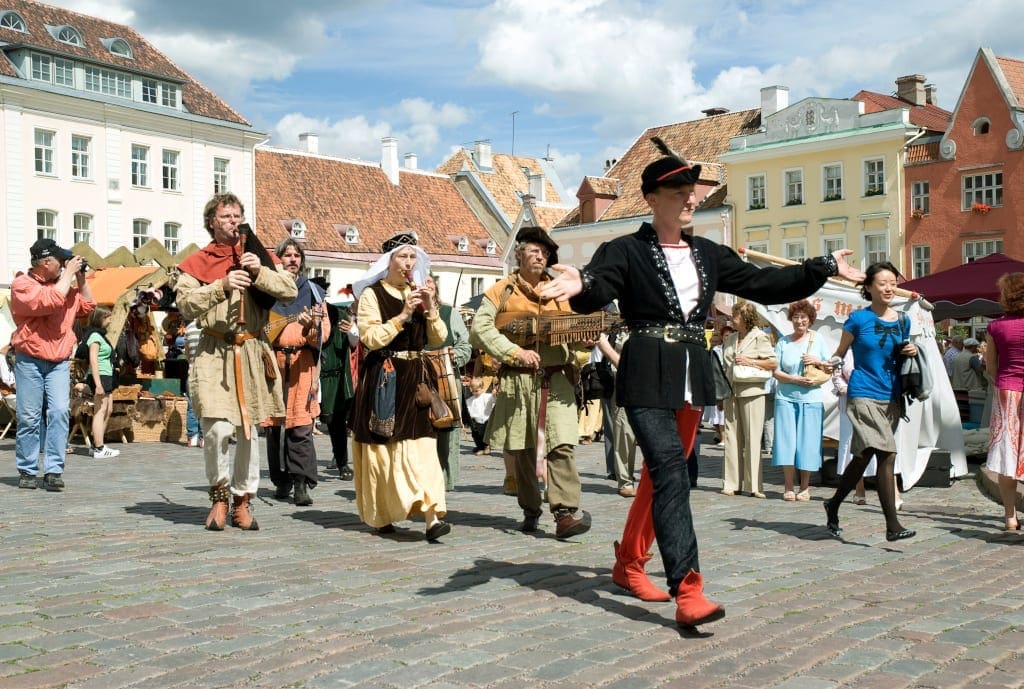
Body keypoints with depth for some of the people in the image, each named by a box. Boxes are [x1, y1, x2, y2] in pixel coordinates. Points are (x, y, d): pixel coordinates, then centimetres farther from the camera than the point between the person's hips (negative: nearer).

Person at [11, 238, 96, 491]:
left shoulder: (65, 284, 14)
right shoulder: (22, 284, -4)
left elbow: (87, 307, 23)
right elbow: (51, 300, -21)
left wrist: (81, 278, 13)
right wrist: (69, 273, -11)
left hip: (60, 362, 4)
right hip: (30, 361, -4)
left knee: (60, 412, -10)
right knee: (29, 417, -1)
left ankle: (54, 471, -9)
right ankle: (27, 471, 11)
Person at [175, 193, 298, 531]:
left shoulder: (257, 256, 11)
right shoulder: (197, 262, 6)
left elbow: (291, 289, 0)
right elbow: (185, 304, -7)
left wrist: (260, 272, -14)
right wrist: (222, 285, -19)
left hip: (253, 352, 2)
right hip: (213, 354, -2)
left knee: (248, 430, 7)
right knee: (217, 429, -14)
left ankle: (242, 500, 21)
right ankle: (219, 494, 9)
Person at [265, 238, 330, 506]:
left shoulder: (312, 290, 11)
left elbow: (325, 330, 2)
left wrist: (312, 325, -18)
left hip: (303, 362, -1)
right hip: (272, 361, 2)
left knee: (301, 425, -10)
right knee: (274, 424, 5)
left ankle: (302, 483, -10)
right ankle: (282, 481, 16)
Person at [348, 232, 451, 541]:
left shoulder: (419, 293, 14)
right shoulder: (372, 293, -1)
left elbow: (438, 339, 9)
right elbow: (370, 337, -13)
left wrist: (430, 309, -6)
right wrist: (403, 315, -17)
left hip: (414, 379, 4)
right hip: (382, 379, -3)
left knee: (421, 444, -7)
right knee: (382, 447, 1)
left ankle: (431, 516, -13)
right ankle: (382, 515, 16)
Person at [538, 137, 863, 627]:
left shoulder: (709, 255, 13)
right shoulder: (626, 251, -4)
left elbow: (763, 283, 16)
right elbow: (597, 292, -19)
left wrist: (825, 267, 15)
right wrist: (580, 285, -43)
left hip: (693, 376, 7)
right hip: (647, 377, -6)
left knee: (661, 475, 13)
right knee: (670, 471, -17)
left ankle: (629, 564, 30)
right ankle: (688, 591, -20)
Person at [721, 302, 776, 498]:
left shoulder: (759, 337, -1)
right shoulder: (730, 339, 18)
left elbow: (773, 363, -4)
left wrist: (750, 362, -14)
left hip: (751, 392, -6)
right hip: (731, 392, 6)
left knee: (752, 438, -4)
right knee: (731, 437, 3)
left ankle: (753, 485, 0)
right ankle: (731, 483, 6)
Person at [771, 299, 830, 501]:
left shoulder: (818, 341, 9)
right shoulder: (783, 342, 8)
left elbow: (832, 369, 11)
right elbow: (776, 371, 3)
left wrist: (818, 362, -7)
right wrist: (796, 380, -11)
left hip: (811, 399, 0)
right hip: (786, 398, 0)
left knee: (808, 442, 0)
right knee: (786, 441, -4)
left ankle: (805, 487, 11)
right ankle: (788, 487, 6)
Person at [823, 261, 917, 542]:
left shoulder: (903, 321, 10)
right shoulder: (858, 319, -4)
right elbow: (840, 352, 3)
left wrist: (911, 352, 0)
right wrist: (833, 363, -18)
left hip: (891, 398, 6)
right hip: (863, 395, -6)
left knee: (862, 458, 12)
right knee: (887, 455, -18)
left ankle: (833, 506, 31)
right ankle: (893, 525, -15)